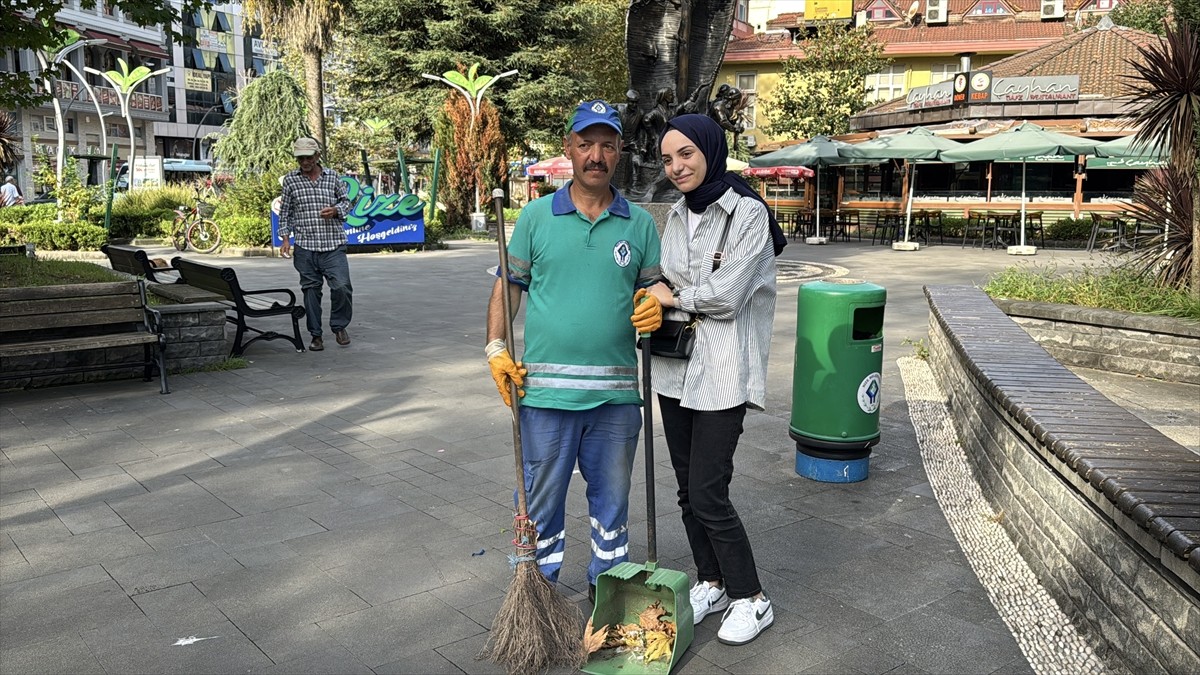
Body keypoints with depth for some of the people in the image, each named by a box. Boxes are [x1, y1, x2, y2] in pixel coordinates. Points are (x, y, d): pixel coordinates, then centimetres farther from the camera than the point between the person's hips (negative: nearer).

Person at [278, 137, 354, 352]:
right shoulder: (290, 180, 6)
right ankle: (316, 335, 15)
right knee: (311, 291, 4)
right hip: (305, 247, 0)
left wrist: (336, 210, -7)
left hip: (334, 245, 0)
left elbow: (346, 200, 15)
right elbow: (285, 212, 10)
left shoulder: (333, 176, 6)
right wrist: (285, 239, 2)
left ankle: (339, 326, 13)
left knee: (342, 287, -10)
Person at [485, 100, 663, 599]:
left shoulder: (640, 223, 6)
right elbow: (508, 284, 5)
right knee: (540, 496, 9)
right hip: (545, 388, -1)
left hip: (616, 390, 2)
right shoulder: (537, 216, 3)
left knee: (611, 496, 16)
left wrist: (655, 306, -14)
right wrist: (496, 348, -5)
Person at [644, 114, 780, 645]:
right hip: (676, 366, 7)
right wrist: (656, 305, -7)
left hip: (722, 372, -7)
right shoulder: (678, 214, 11)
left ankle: (751, 599, 14)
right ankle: (711, 584, 31)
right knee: (688, 489, 13)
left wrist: (675, 297, -4)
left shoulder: (747, 212, -11)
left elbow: (726, 295, -17)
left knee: (708, 494, -6)